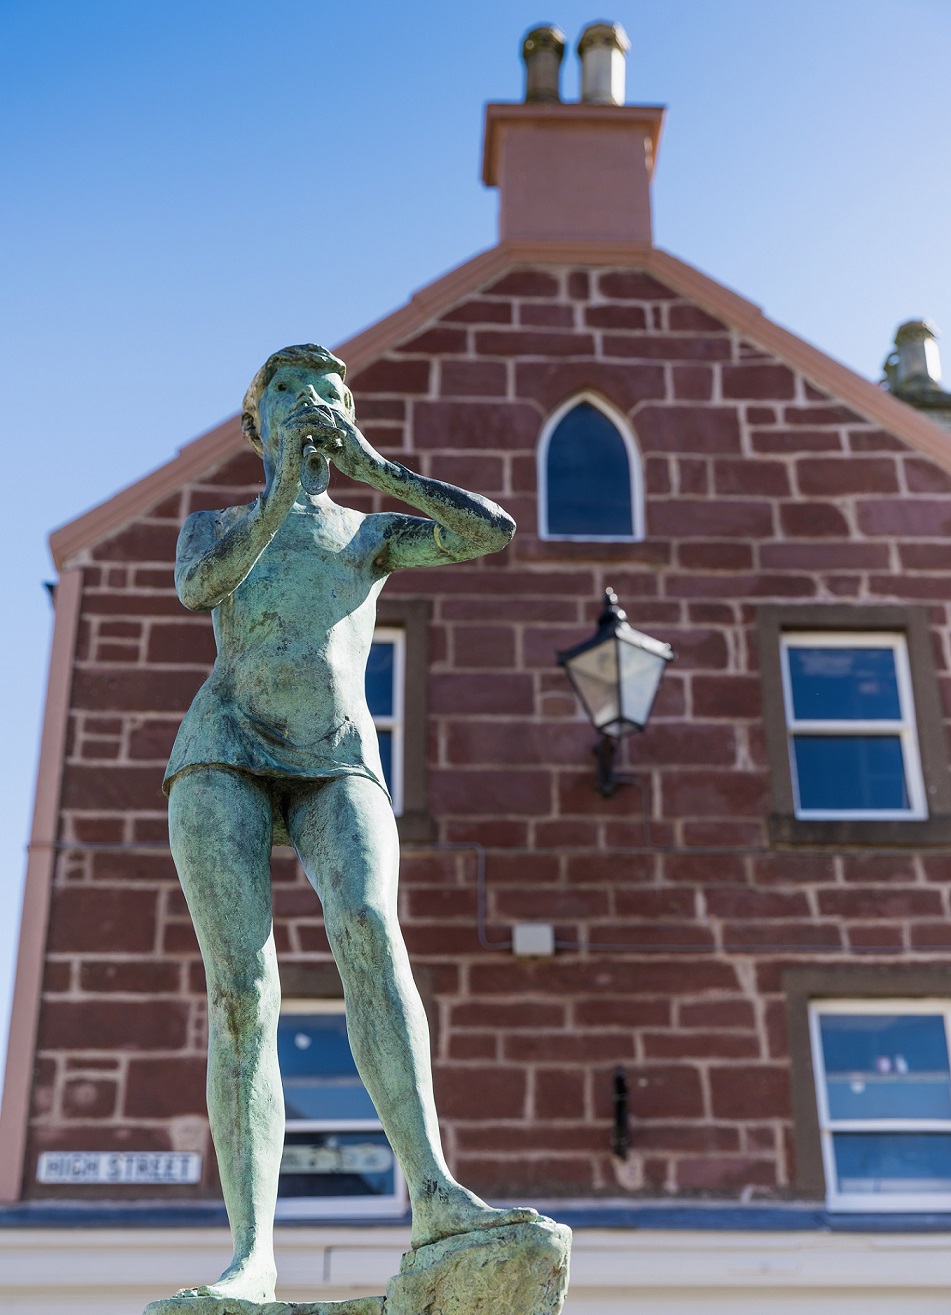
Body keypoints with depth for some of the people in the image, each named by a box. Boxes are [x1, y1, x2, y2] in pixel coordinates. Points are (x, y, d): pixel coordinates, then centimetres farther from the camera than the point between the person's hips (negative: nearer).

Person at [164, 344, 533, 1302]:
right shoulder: (212, 524, 20)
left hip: (340, 766, 0)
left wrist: (374, 469, 4)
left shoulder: (374, 533, 22)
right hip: (224, 757, 0)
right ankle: (252, 1253, -18)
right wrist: (284, 489, -14)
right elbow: (198, 587, -5)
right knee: (241, 987, -17)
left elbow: (495, 532, 6)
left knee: (367, 928, -30)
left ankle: (433, 1193, -40)